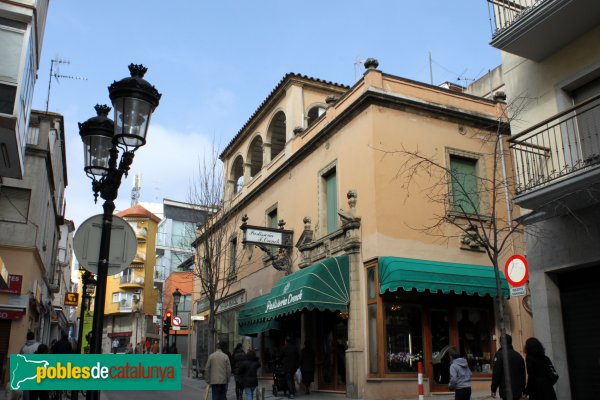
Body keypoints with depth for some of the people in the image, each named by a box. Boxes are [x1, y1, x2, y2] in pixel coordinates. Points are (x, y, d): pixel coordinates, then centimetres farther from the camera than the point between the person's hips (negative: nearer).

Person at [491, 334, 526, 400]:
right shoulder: (518, 355, 13)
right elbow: (523, 374, 16)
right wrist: (522, 390, 22)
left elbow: (496, 374, -12)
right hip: (518, 391, 6)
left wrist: (493, 389, -6)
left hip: (506, 391, -6)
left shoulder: (499, 354, -6)